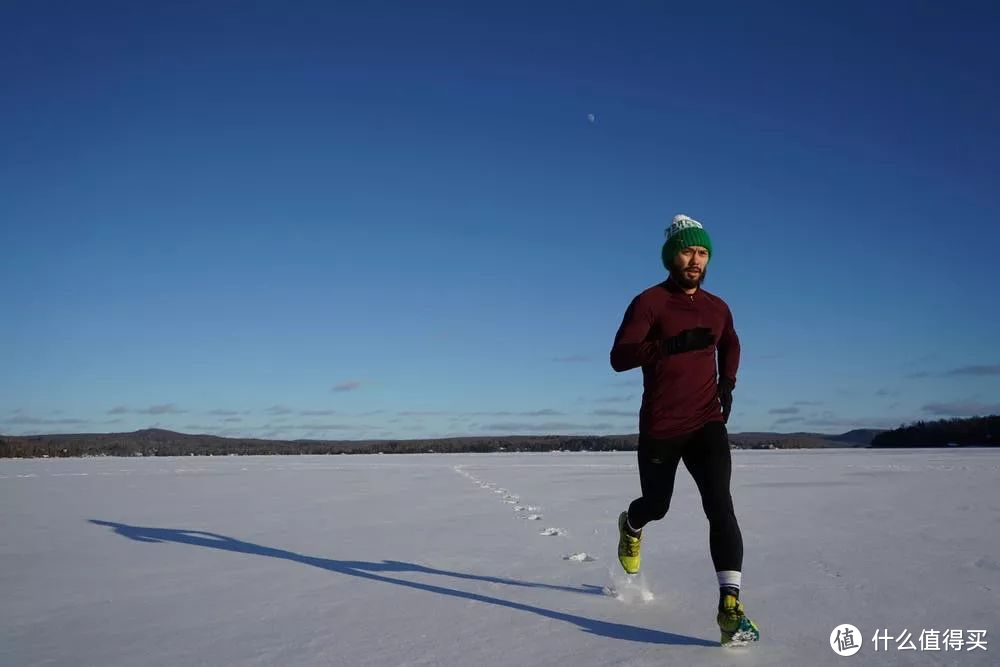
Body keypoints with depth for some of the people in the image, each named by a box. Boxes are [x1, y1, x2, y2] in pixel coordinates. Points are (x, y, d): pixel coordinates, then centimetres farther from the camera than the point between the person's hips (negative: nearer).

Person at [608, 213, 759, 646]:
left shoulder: (717, 308, 7)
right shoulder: (649, 302, -9)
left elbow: (730, 345, 29)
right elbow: (619, 357, -21)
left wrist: (727, 382, 11)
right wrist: (671, 344, -35)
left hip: (707, 424, 3)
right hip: (660, 428, -2)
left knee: (719, 505, -16)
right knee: (656, 505, 15)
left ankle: (731, 607, -18)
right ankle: (631, 526, 53)